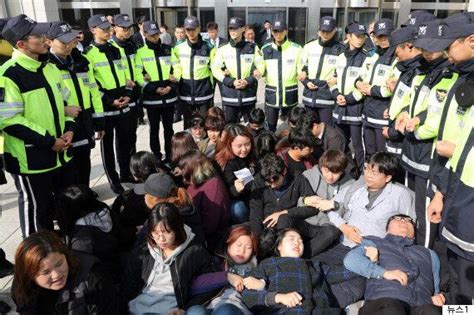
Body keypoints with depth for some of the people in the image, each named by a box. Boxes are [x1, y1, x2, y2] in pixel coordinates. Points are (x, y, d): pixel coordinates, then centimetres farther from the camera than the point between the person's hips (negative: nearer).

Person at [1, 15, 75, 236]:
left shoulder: (49, 68, 8)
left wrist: (68, 128, 0)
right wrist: (48, 141, -19)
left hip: (61, 153, 8)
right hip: (31, 157, -8)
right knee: (36, 208, 9)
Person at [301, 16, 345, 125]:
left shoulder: (340, 49, -3)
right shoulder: (309, 46, 6)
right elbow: (301, 67, 13)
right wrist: (306, 82, -2)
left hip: (328, 98, -3)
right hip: (309, 97, 4)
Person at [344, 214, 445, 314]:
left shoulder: (429, 253, 37)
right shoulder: (374, 242, 24)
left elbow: (436, 288, 31)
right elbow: (350, 260, 4)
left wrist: (437, 298, 5)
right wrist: (384, 272, -9)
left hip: (421, 304, 2)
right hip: (386, 299, -2)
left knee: (432, 311, -34)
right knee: (390, 310, -38)